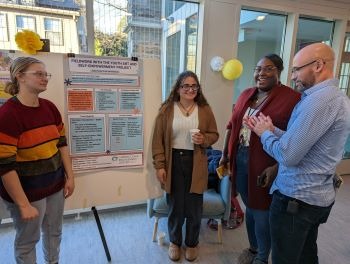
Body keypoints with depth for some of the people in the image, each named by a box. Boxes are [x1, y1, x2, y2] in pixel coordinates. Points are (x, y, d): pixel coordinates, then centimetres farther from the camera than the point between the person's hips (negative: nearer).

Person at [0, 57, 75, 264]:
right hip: (28, 190, -6)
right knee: (27, 239, 15)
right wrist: (23, 205, -19)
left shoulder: (50, 107, 1)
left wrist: (70, 176, 5)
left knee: (54, 232, 22)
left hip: (55, 184, 6)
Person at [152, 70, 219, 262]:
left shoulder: (205, 110, 2)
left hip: (196, 163, 1)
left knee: (194, 206, 11)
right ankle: (175, 242, 37)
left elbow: (214, 134, 9)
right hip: (173, 161, -1)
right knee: (175, 205, 12)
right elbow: (158, 140, -3)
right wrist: (159, 166, -7)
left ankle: (192, 243, 37)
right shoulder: (166, 109, -2)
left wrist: (204, 139, -14)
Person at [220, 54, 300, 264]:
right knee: (250, 208, 21)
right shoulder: (246, 95, 10)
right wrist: (225, 154, 12)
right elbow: (232, 126, 13)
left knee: (262, 213, 9)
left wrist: (276, 167, -20)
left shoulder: (292, 99, -11)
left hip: (265, 166, -6)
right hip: (240, 160, 6)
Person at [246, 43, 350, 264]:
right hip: (318, 196, 10)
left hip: (296, 198, -10)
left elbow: (288, 155, -26)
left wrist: (265, 133, -9)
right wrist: (272, 129, -1)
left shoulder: (319, 99, -23)